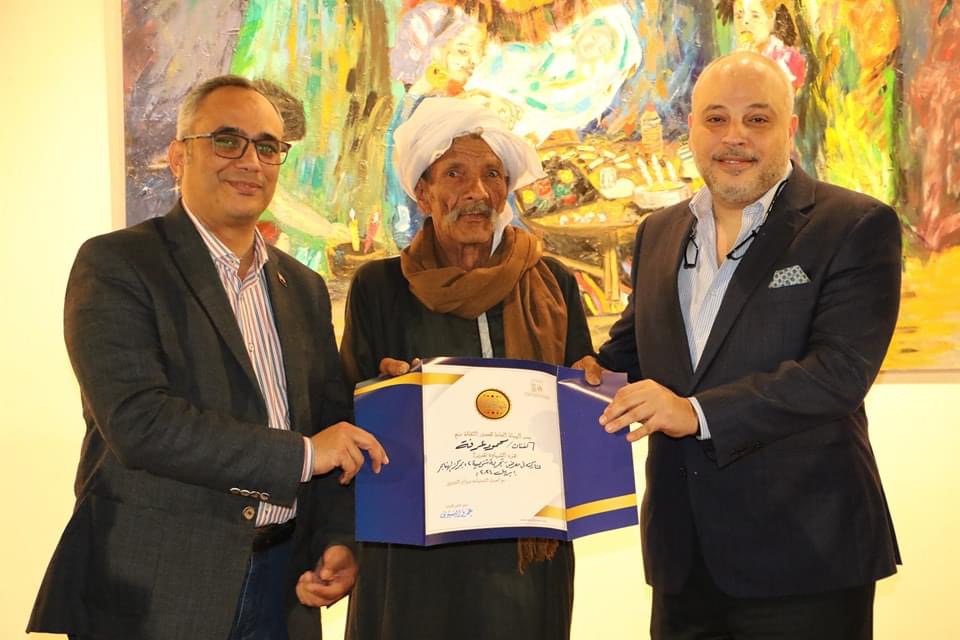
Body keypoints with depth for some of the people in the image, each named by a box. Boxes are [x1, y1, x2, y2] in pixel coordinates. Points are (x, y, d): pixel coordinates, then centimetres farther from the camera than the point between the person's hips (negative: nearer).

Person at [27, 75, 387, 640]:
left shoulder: (304, 287, 12)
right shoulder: (115, 265, -8)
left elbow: (333, 426, 13)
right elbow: (136, 422, -20)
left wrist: (338, 539, -4)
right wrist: (301, 454, -18)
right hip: (154, 590, -5)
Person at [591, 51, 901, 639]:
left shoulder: (855, 227, -8)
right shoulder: (659, 233, 11)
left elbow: (841, 370, -19)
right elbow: (632, 347, 21)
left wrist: (698, 412, -25)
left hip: (802, 553, -5)